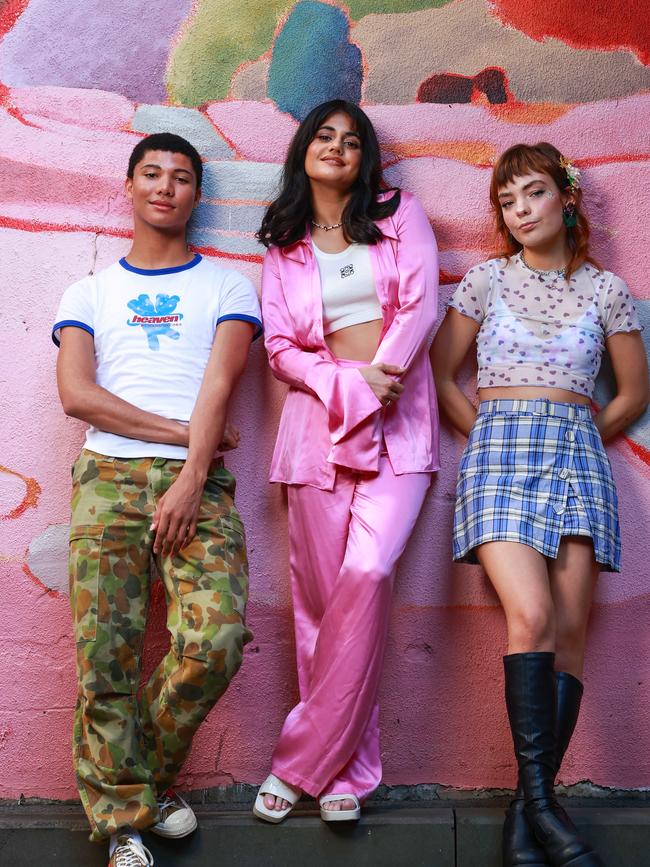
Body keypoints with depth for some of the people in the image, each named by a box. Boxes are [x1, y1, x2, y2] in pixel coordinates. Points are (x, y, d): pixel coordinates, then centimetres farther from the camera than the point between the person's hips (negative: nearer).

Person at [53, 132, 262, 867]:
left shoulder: (226, 287, 15)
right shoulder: (89, 293, 18)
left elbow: (219, 386, 0)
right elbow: (76, 394, 3)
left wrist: (190, 483, -13)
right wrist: (180, 432, -6)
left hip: (198, 483, -1)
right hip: (108, 477, 1)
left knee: (216, 640, -18)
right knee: (106, 650, -10)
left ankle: (150, 777, 7)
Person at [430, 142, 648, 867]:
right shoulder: (487, 280, 10)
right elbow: (439, 373, 13)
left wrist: (580, 440, 11)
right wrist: (489, 434, 7)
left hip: (578, 453, 2)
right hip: (500, 452, -2)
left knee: (570, 630, -8)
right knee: (531, 616, -21)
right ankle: (541, 801, -18)